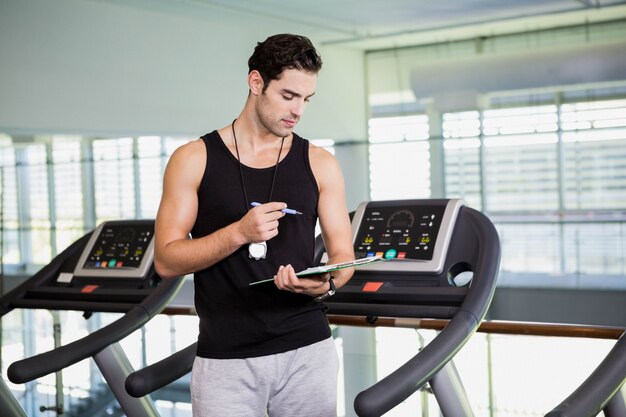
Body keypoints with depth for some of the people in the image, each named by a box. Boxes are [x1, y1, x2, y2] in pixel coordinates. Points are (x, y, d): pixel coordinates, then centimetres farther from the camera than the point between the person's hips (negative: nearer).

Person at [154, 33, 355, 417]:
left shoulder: (320, 164, 4)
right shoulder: (194, 160, -1)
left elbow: (343, 255, 4)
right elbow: (166, 261, -5)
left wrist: (325, 284, -19)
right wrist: (239, 233, -19)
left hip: (308, 351, 2)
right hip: (225, 359, -2)